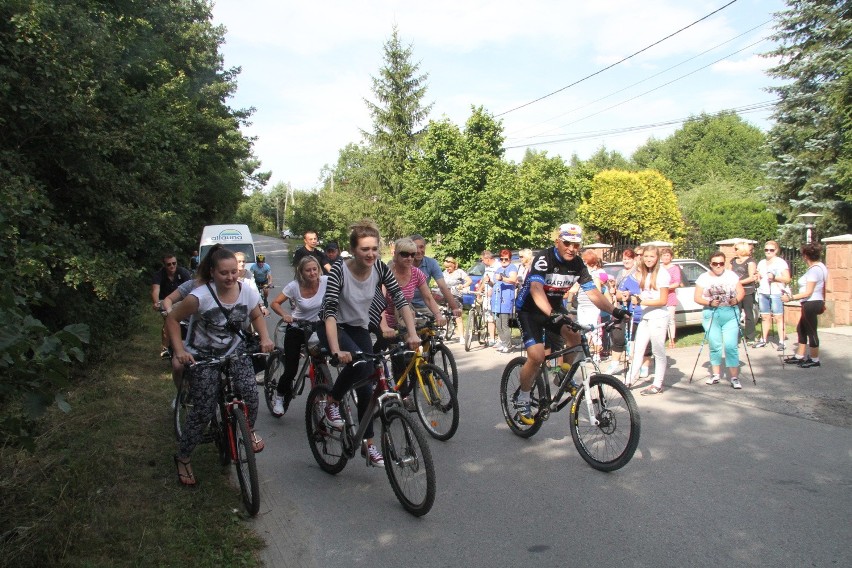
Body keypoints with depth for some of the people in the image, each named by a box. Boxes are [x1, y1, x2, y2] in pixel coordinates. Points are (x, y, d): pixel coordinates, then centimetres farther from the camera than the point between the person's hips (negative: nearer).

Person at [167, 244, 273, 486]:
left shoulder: (248, 293, -13)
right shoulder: (201, 296, -25)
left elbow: (256, 316, 8)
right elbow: (172, 319, -13)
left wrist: (265, 338, -8)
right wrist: (179, 350, -22)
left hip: (236, 350, 3)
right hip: (204, 355, -3)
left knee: (250, 394, -15)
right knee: (203, 411, -5)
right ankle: (183, 458, 20)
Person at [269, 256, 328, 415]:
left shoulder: (325, 281, -16)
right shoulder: (294, 286, -17)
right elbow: (275, 303, -9)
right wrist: (284, 315, -28)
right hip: (296, 328, -1)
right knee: (291, 370, -4)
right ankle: (279, 396, 25)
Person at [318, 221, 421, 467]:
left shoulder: (380, 268, -15)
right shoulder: (339, 269, -26)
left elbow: (401, 300, -16)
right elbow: (330, 312, -33)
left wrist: (412, 333, -30)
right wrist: (336, 350, -45)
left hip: (360, 328, 4)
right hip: (334, 327, -4)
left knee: (366, 384, -1)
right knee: (357, 361, -33)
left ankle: (368, 443, 12)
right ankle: (331, 405, -9)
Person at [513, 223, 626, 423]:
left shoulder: (577, 264, -6)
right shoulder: (543, 258, -25)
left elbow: (592, 292, -8)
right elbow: (536, 289, -40)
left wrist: (613, 310, -24)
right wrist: (551, 314, -55)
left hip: (554, 308, 6)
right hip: (530, 310, -6)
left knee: (574, 335, -21)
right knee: (537, 356, -20)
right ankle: (522, 400, 1)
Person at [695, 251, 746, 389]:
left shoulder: (731, 275, 7)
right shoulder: (703, 278, 4)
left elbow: (741, 292, 10)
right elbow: (697, 298, 0)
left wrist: (736, 300, -11)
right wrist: (710, 302, -17)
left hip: (730, 314, 0)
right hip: (711, 315, 0)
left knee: (731, 346, -7)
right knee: (715, 346, 6)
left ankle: (734, 377, -3)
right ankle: (716, 375, 19)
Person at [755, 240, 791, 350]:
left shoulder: (781, 262, 0)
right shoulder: (761, 263, 17)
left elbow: (787, 279, -5)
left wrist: (774, 277, -18)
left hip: (776, 293, -5)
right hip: (763, 293, 5)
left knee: (778, 317, -7)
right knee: (765, 317, 8)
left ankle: (781, 341, -7)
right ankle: (764, 339, 14)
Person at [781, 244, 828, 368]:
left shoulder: (813, 270, -20)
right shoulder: (820, 266, 10)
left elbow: (808, 293, -23)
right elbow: (822, 288, 18)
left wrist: (790, 297, -22)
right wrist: (823, 302, 27)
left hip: (811, 303, -10)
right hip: (817, 302, 10)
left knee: (811, 331, 1)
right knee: (801, 329, 17)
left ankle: (815, 359, 12)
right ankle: (799, 356, 24)